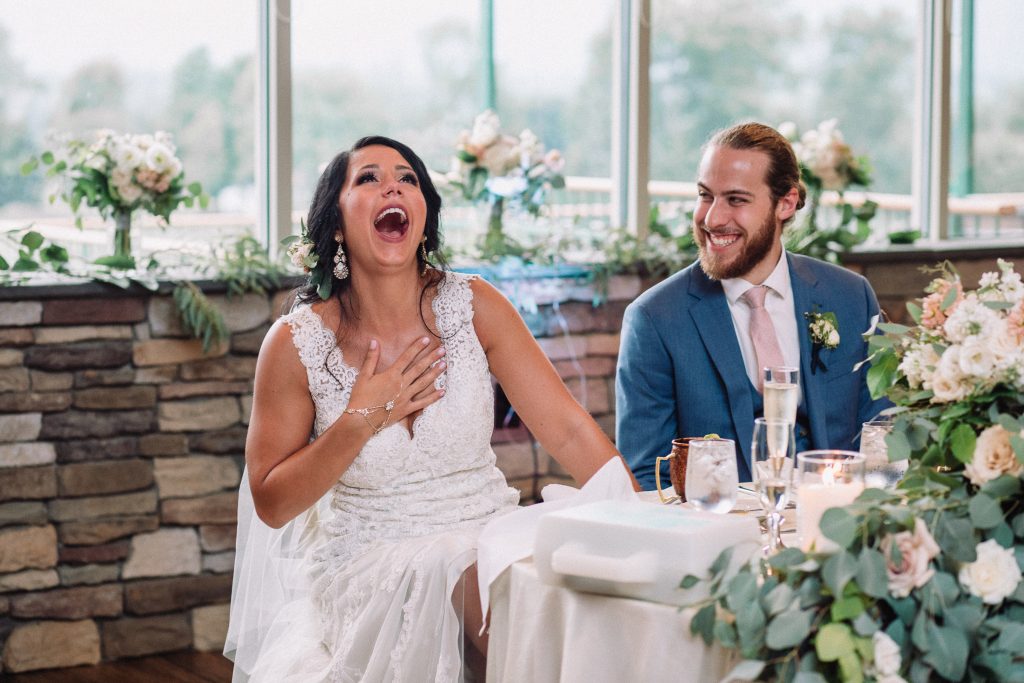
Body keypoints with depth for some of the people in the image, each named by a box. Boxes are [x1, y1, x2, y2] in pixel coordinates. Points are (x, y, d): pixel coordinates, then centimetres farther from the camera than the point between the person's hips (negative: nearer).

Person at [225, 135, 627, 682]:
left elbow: (570, 431, -6)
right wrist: (361, 422, -15)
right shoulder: (296, 344, -6)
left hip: (484, 552, 0)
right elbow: (271, 504, -2)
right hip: (366, 571, 1)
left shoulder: (472, 307, -3)